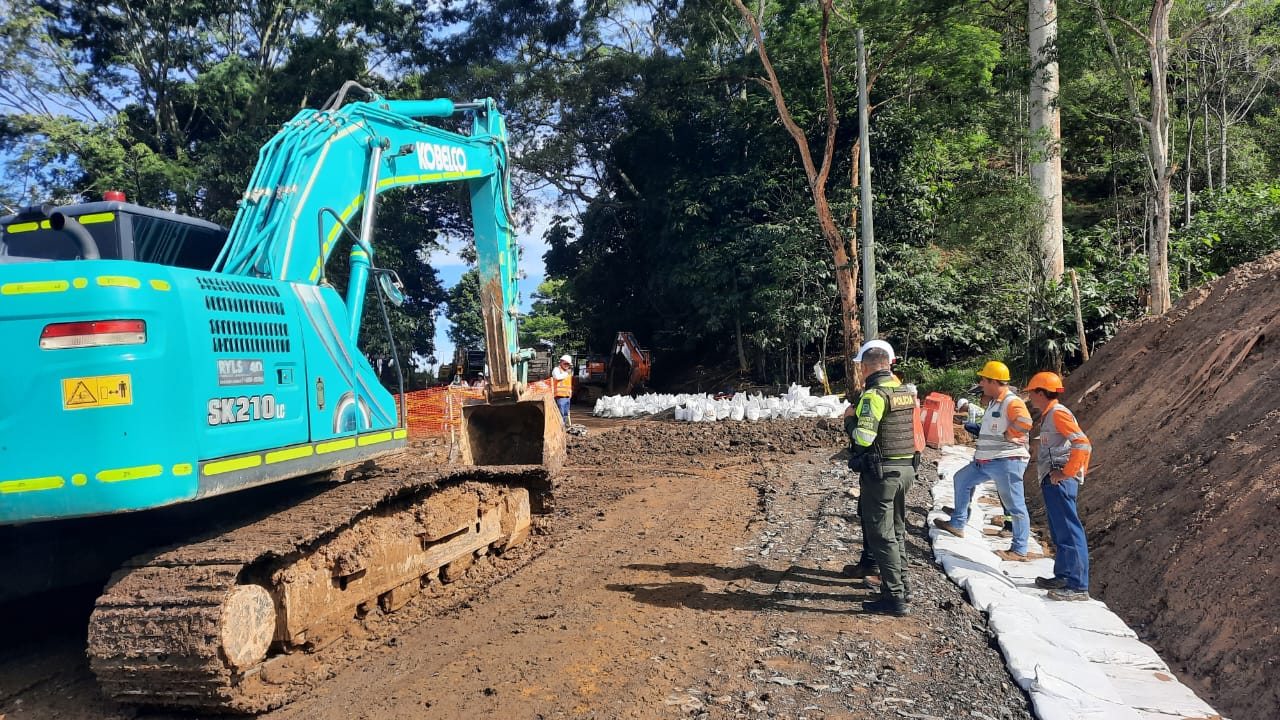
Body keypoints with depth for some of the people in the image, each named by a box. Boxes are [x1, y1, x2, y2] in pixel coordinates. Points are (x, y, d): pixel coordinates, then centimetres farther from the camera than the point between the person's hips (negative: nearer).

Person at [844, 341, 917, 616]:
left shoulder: (874, 394, -17)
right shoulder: (904, 391, 9)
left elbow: (863, 438, -23)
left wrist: (850, 418, -4)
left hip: (881, 472, -8)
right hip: (906, 468, 8)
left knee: (881, 535, -2)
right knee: (897, 531, 19)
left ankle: (895, 598, 0)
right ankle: (902, 586, 27)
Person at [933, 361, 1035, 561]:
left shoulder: (1012, 402, -17)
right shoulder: (993, 402, 14)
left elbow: (1025, 423, -33)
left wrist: (1008, 435, -21)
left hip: (1007, 462, -11)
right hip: (986, 461, 11)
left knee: (1015, 506, -3)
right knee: (961, 479, 20)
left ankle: (1019, 551, 2)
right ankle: (957, 524, 28)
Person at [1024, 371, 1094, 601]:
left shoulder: (1058, 413, -11)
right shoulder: (1049, 414, 19)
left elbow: (1083, 444, -21)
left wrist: (1066, 472, -19)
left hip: (1059, 481, -11)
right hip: (1053, 481, 11)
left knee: (1068, 531, -11)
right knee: (1059, 532, 16)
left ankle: (1078, 586, -10)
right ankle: (1063, 577, 24)